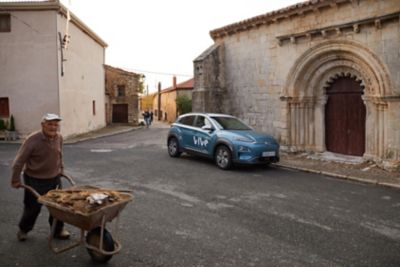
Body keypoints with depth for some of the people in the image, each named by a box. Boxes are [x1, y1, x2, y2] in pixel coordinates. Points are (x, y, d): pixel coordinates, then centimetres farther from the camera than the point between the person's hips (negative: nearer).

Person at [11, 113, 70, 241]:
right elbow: (19, 161, -14)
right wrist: (15, 180, -9)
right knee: (33, 208, 8)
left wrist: (61, 170, 19)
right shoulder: (32, 140, -21)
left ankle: (58, 229, 25)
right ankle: (23, 230, 34)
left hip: (54, 178, 4)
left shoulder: (59, 138, -4)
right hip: (35, 180, -4)